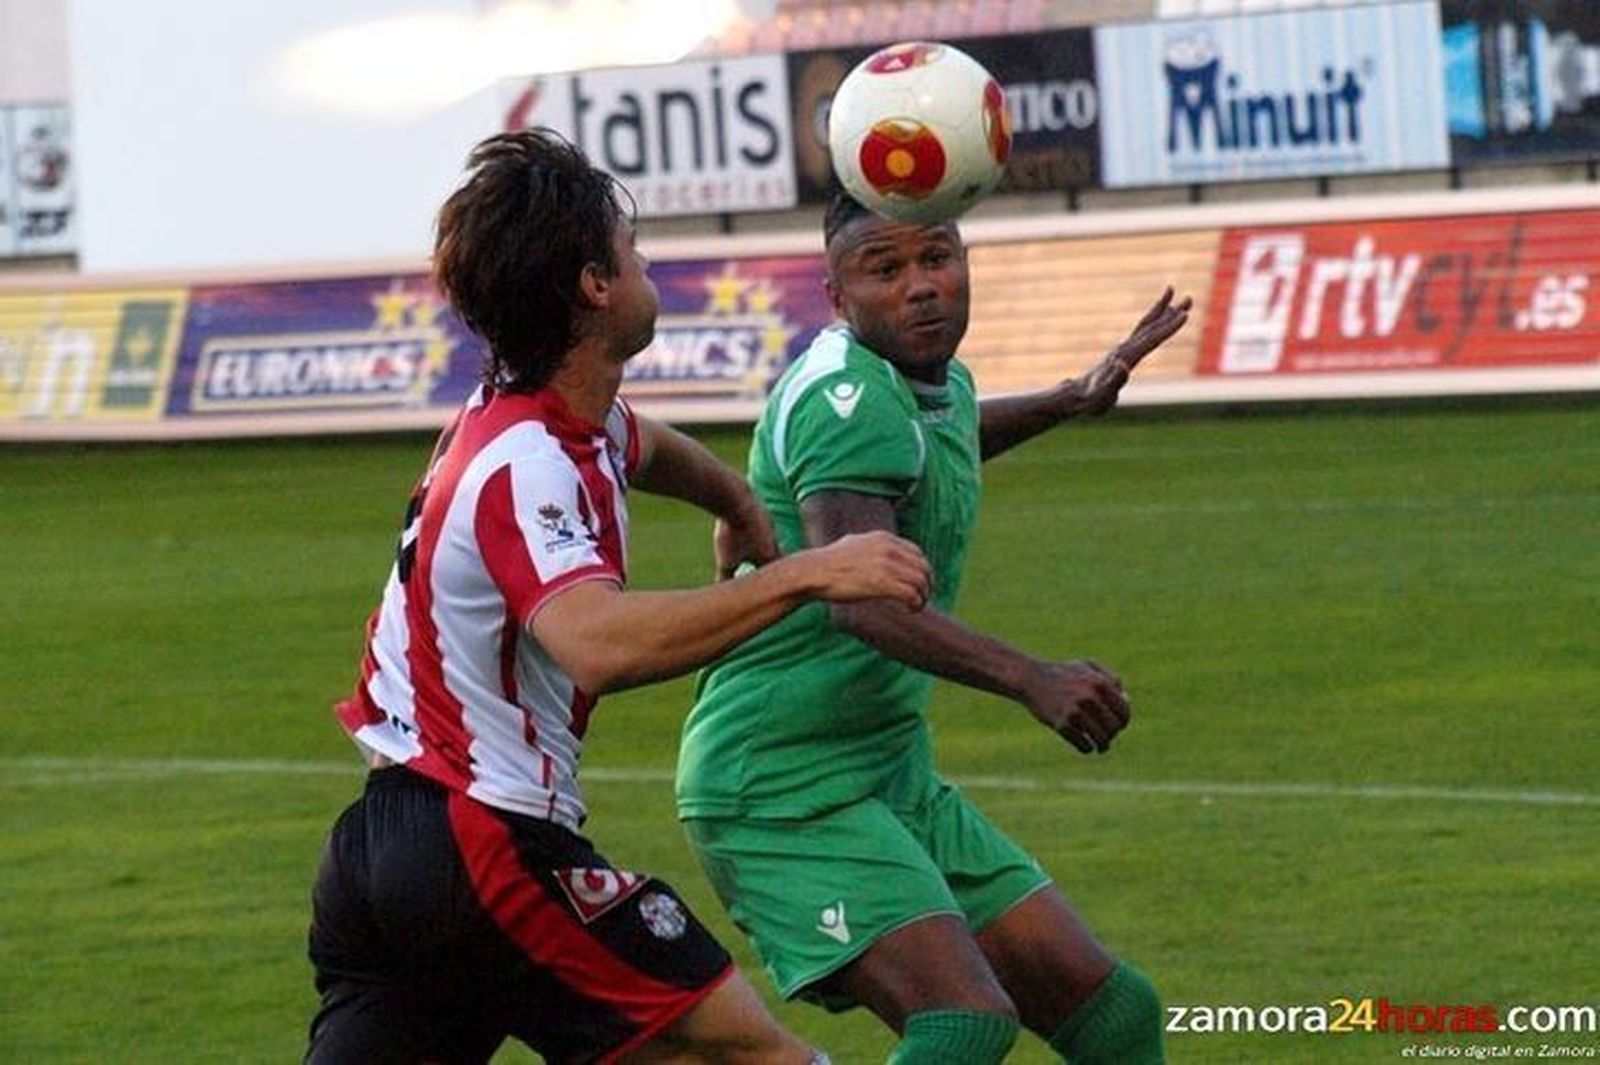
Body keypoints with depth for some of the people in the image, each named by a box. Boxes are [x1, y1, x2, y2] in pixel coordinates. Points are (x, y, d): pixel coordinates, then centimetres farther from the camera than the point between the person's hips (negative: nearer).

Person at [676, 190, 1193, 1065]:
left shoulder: (941, 385, 11)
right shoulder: (848, 399, -20)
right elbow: (862, 597, -37)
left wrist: (1072, 399, 39)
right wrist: (1029, 679, -49)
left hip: (898, 784, 10)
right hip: (783, 788, -10)